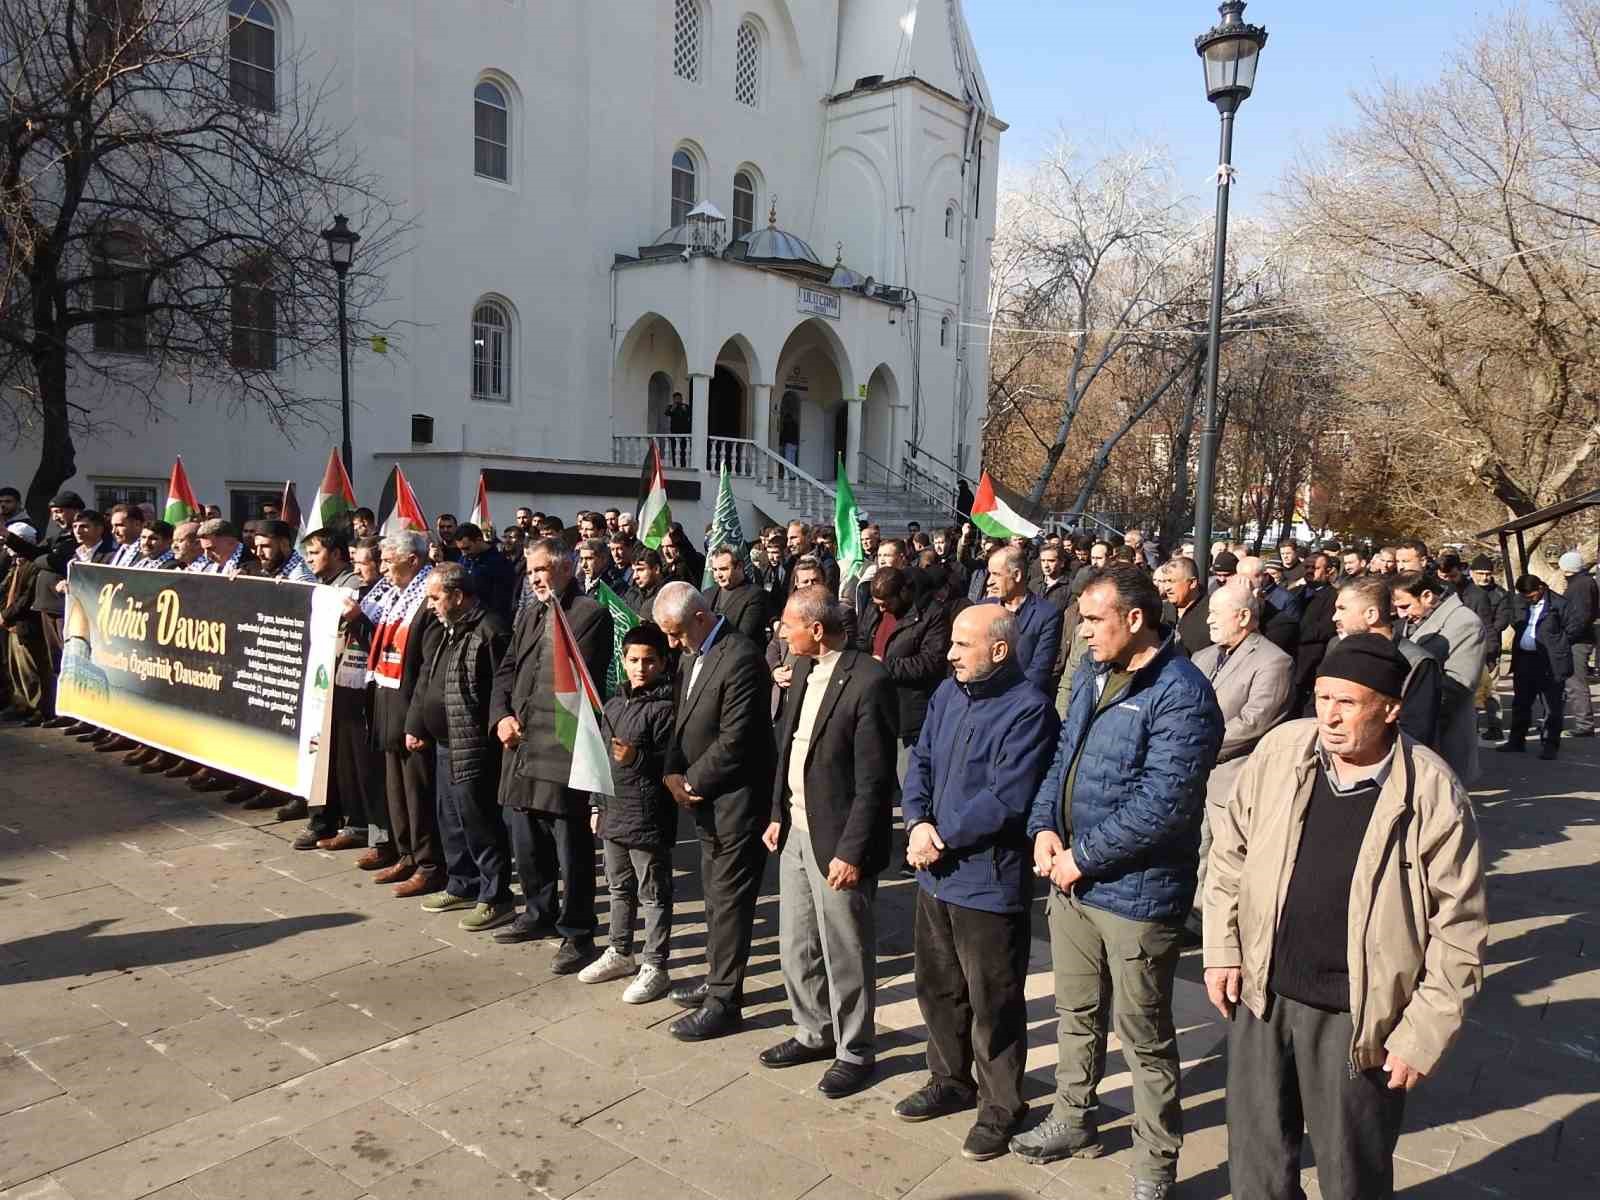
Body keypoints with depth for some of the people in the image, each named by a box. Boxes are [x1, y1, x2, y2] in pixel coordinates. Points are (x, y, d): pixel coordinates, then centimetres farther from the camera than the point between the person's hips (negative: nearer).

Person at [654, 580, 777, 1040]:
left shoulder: (740, 659, -22)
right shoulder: (693, 656, 9)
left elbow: (734, 741, -23)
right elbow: (683, 722, 13)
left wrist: (691, 781, -13)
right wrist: (673, 773, -2)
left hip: (736, 800, -9)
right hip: (707, 798, 9)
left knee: (729, 899, 0)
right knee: (716, 893, 19)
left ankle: (724, 1001, 11)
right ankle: (718, 979, 34)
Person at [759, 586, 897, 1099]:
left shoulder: (868, 681, -20)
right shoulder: (804, 669, 5)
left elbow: (874, 780, -20)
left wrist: (851, 852, -19)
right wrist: (778, 815, 12)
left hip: (837, 841, -8)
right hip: (795, 832, 8)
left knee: (845, 955, 8)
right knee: (796, 948, 20)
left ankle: (854, 1052, 28)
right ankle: (815, 1032, 40)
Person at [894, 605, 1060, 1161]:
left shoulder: (1028, 709, -19)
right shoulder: (948, 692, 4)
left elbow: (1005, 799, -23)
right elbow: (920, 763, 7)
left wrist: (941, 838, -16)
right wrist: (917, 822, -10)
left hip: (988, 880, -7)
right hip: (936, 872, 8)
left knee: (992, 1003, 8)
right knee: (937, 986, 22)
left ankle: (1000, 1106, 29)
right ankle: (950, 1080, 43)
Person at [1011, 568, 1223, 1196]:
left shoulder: (1181, 694, -20)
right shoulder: (1091, 677, 7)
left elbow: (1162, 803, -25)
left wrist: (1082, 857, -18)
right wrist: (1044, 827, -2)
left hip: (1135, 892, -8)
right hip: (1071, 882, 8)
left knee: (1143, 1035, 10)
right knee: (1076, 1012, 24)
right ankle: (1073, 1118, 45)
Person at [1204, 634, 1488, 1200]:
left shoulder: (1435, 795, -16)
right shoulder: (1280, 749, -7)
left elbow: (1457, 930, -10)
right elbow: (1231, 850, 4)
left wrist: (1422, 1036, -9)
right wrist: (1222, 949, 3)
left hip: (1358, 1017, -3)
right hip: (1260, 993, 3)